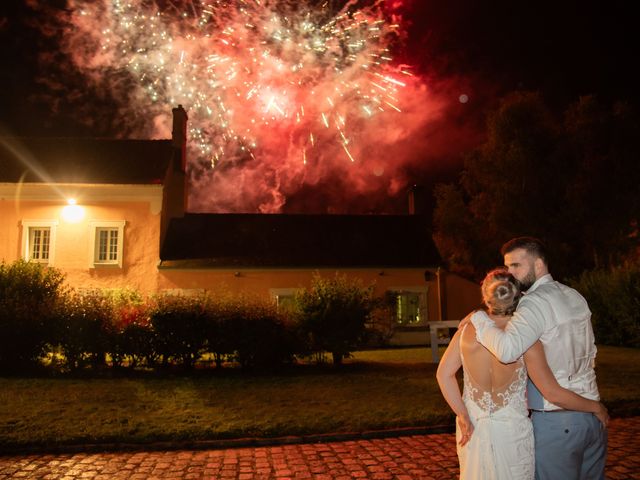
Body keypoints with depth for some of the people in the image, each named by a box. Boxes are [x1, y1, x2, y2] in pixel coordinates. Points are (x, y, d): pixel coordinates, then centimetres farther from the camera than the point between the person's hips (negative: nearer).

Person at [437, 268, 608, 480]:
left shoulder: (467, 331, -8)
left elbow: (444, 375, -11)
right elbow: (553, 393, -15)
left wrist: (464, 418, -8)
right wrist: (596, 407, 0)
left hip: (472, 429, 2)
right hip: (512, 431, -2)